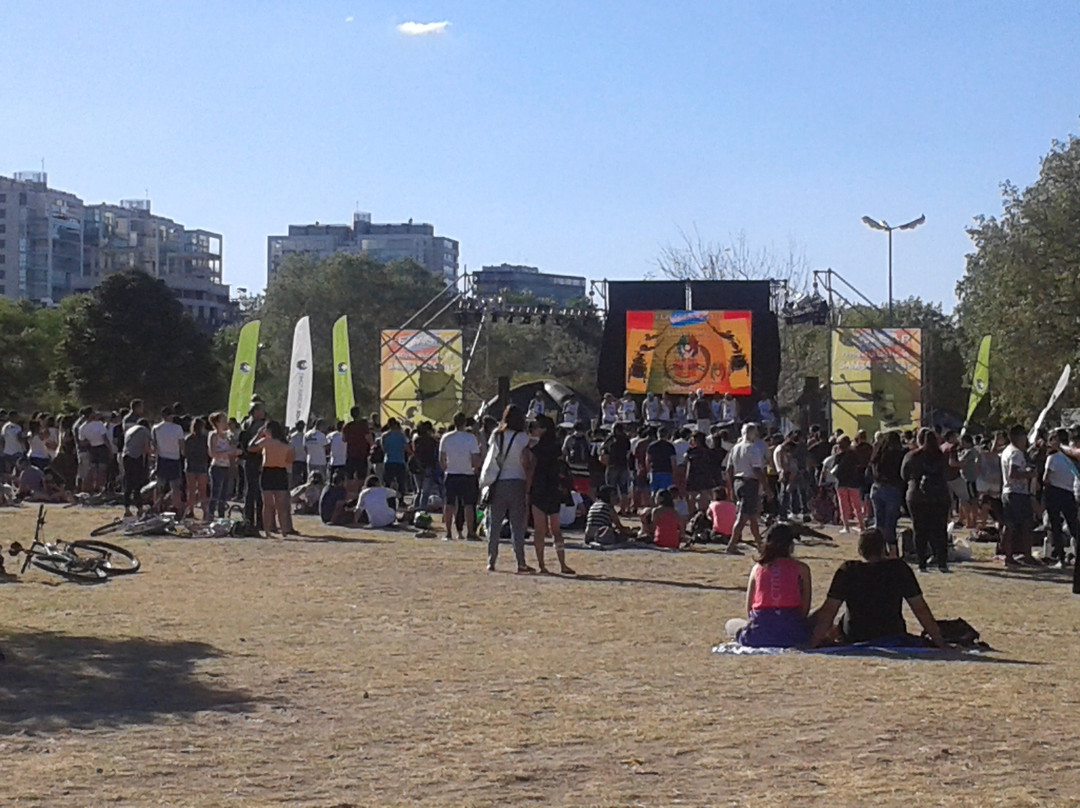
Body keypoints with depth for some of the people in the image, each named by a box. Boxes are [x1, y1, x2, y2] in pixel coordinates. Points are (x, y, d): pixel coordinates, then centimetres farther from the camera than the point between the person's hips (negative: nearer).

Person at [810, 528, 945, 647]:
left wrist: (813, 643, -4)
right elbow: (920, 609, -5)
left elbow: (828, 611, -9)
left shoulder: (847, 570, -7)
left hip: (853, 640, 1)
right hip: (892, 637, -1)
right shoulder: (899, 568, -5)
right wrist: (940, 642, 1)